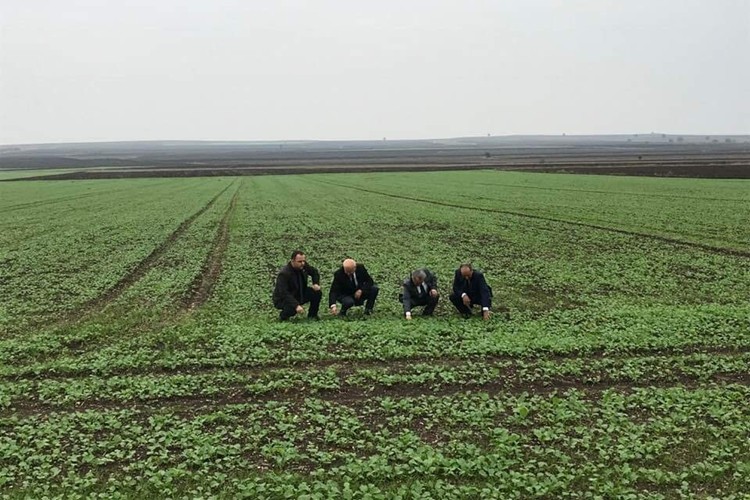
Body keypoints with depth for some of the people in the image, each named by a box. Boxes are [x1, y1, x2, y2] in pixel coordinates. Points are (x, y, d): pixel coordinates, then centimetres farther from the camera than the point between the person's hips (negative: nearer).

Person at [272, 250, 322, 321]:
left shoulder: (304, 266, -9)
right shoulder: (284, 274, -30)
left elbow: (314, 272, 12)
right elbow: (284, 294, -36)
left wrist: (316, 284, -7)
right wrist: (296, 306, -45)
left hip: (299, 295, 7)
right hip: (283, 299, -7)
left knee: (317, 292, -12)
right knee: (293, 307, -37)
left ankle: (312, 315, 6)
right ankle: (283, 315, -2)